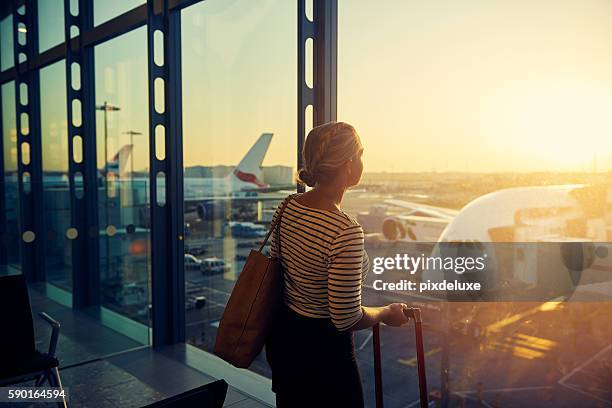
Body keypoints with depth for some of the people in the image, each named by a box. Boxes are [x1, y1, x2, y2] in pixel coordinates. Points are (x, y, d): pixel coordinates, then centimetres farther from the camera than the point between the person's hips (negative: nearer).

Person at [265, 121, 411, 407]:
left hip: (281, 337, 8)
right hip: (323, 349, -7)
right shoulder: (346, 231, -30)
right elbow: (346, 319, -25)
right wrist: (388, 314, -6)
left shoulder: (287, 206, -7)